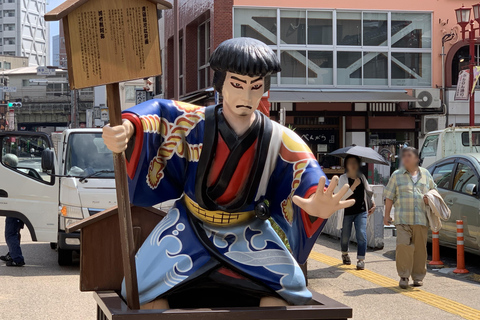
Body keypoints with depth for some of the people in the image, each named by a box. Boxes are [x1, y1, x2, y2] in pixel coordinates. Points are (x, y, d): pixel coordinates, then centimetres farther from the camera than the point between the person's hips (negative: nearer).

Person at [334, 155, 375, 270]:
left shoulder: (362, 177, 5)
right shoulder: (343, 178, -8)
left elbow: (368, 191, 20)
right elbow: (342, 195, -21)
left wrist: (372, 203, 13)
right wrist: (354, 185, -28)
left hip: (361, 211, 2)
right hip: (347, 212, -2)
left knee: (361, 234, -15)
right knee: (345, 236, 8)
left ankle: (361, 259, -13)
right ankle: (344, 254, 38)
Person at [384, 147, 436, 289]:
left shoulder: (425, 174, 13)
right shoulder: (397, 175, 8)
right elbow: (389, 197, 8)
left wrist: (429, 199, 1)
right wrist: (387, 215, 3)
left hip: (421, 219, 2)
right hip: (403, 218, -2)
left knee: (420, 249, 4)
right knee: (404, 247, -13)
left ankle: (418, 276, 15)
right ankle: (404, 276, -6)